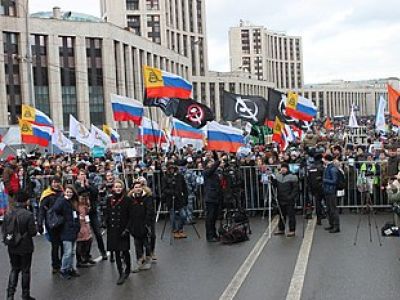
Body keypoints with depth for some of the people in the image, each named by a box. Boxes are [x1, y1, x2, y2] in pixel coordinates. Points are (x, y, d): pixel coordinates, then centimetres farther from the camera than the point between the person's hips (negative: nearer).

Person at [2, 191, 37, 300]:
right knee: (25, 271, 10)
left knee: (14, 269, 19)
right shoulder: (28, 215, -20)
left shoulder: (8, 214, -5)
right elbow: (33, 232, -17)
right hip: (25, 248, -4)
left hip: (12, 248, 4)